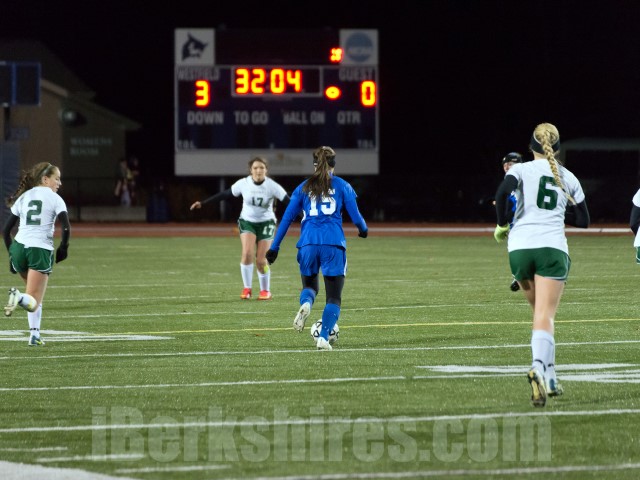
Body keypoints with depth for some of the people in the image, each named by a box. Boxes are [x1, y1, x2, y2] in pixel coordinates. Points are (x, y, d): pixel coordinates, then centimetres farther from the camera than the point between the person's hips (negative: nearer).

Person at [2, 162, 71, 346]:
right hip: (41, 250, -5)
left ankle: (35, 334, 12)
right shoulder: (54, 199, 3)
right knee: (33, 302, -6)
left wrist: (12, 254, 19)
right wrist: (63, 248, 7)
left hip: (19, 248, 5)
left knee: (34, 298, 25)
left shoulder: (23, 197, 16)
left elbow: (6, 230, 14)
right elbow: (66, 228, -9)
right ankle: (19, 298, -40)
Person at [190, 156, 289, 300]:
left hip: (266, 223, -1)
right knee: (247, 253, -21)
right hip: (247, 222, 1)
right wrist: (203, 203, -1)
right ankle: (247, 288, -5)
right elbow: (225, 194, -2)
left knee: (261, 260, -6)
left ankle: (265, 290, 18)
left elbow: (288, 201, -15)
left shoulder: (272, 186, -16)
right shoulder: (243, 183, -11)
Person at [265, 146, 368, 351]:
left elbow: (287, 218, 9)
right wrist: (363, 229, 29)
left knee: (309, 286, 23)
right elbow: (356, 217, 6)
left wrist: (274, 247, 12)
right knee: (334, 297, 6)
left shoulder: (303, 188, 13)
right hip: (333, 244, -2)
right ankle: (324, 338, -13)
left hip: (308, 244, 2)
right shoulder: (342, 186, 8)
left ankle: (306, 304, -13)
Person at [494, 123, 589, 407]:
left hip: (520, 247, 1)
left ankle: (549, 377, 18)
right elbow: (582, 220, 19)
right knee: (545, 317, -11)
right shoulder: (568, 178, 15)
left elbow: (503, 192, -13)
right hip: (553, 247, -1)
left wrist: (502, 225, 2)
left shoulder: (521, 169, 8)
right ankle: (539, 367, -37)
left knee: (539, 312, 19)